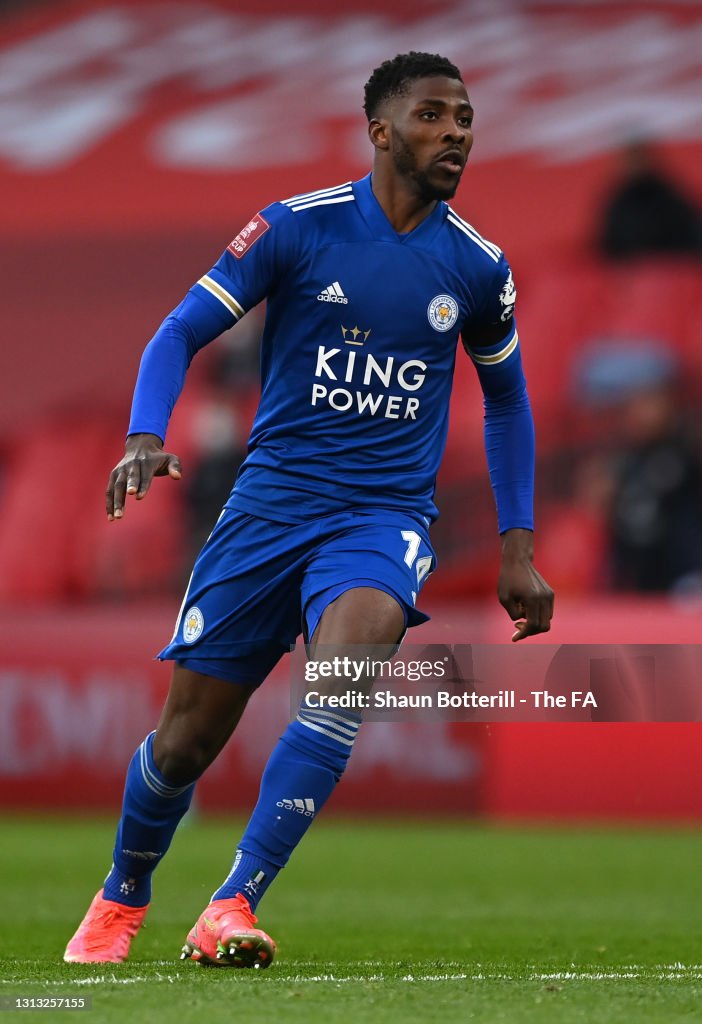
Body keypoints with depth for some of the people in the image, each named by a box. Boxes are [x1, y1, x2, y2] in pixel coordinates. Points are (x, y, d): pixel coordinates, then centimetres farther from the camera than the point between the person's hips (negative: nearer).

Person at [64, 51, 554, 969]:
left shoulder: (477, 268, 5)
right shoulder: (298, 228, -4)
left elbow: (507, 402, 20)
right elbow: (183, 332, -2)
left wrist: (517, 546, 13)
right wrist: (146, 436, -20)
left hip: (385, 515, 1)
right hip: (271, 503, -1)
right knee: (188, 736, 3)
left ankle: (232, 908, -28)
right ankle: (122, 899, 33)